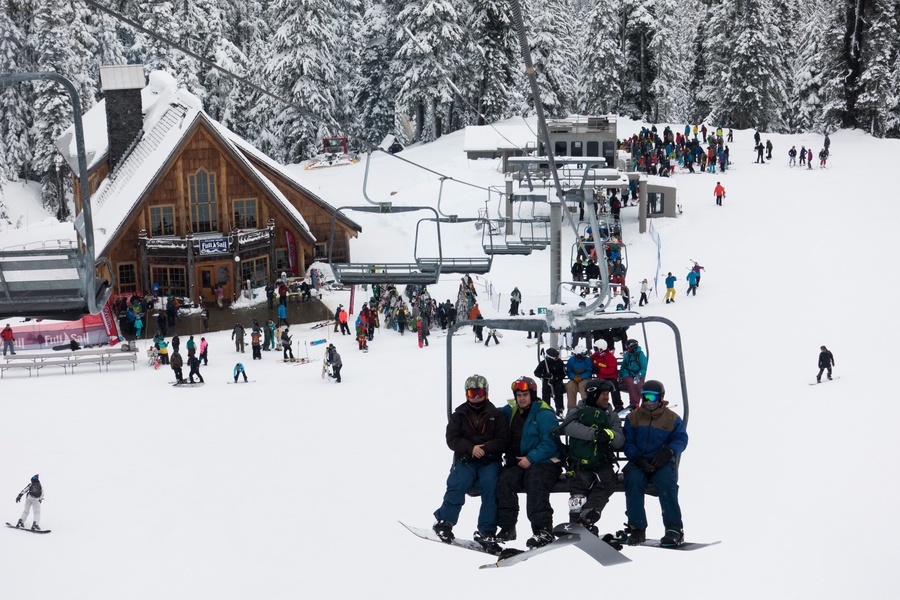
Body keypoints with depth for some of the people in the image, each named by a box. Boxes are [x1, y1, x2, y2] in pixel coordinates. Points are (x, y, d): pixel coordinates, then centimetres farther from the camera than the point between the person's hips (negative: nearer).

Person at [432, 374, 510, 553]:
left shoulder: (495, 415, 9)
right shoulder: (459, 415, 11)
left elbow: (503, 440, 1)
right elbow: (452, 439, 1)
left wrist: (485, 448, -15)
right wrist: (471, 448, -15)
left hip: (489, 461, 0)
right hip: (465, 460, 0)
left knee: (491, 486, -22)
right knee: (457, 484, -25)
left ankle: (485, 533, -18)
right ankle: (444, 522, -11)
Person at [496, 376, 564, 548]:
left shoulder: (544, 414, -6)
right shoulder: (512, 412, 14)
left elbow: (550, 443, -13)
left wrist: (531, 458, -20)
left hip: (543, 462, -6)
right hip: (518, 462, 6)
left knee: (535, 485, -32)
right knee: (504, 482, -20)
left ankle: (543, 530, -33)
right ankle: (506, 528, -16)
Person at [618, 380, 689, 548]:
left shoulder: (673, 419, 8)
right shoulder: (633, 417, 11)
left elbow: (681, 439, -1)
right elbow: (627, 442, 5)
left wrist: (668, 452, -22)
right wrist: (637, 457, -16)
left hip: (662, 464, -1)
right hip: (638, 462, 1)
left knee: (666, 482, -33)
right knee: (633, 480, -31)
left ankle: (674, 529, -30)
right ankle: (637, 528, -26)